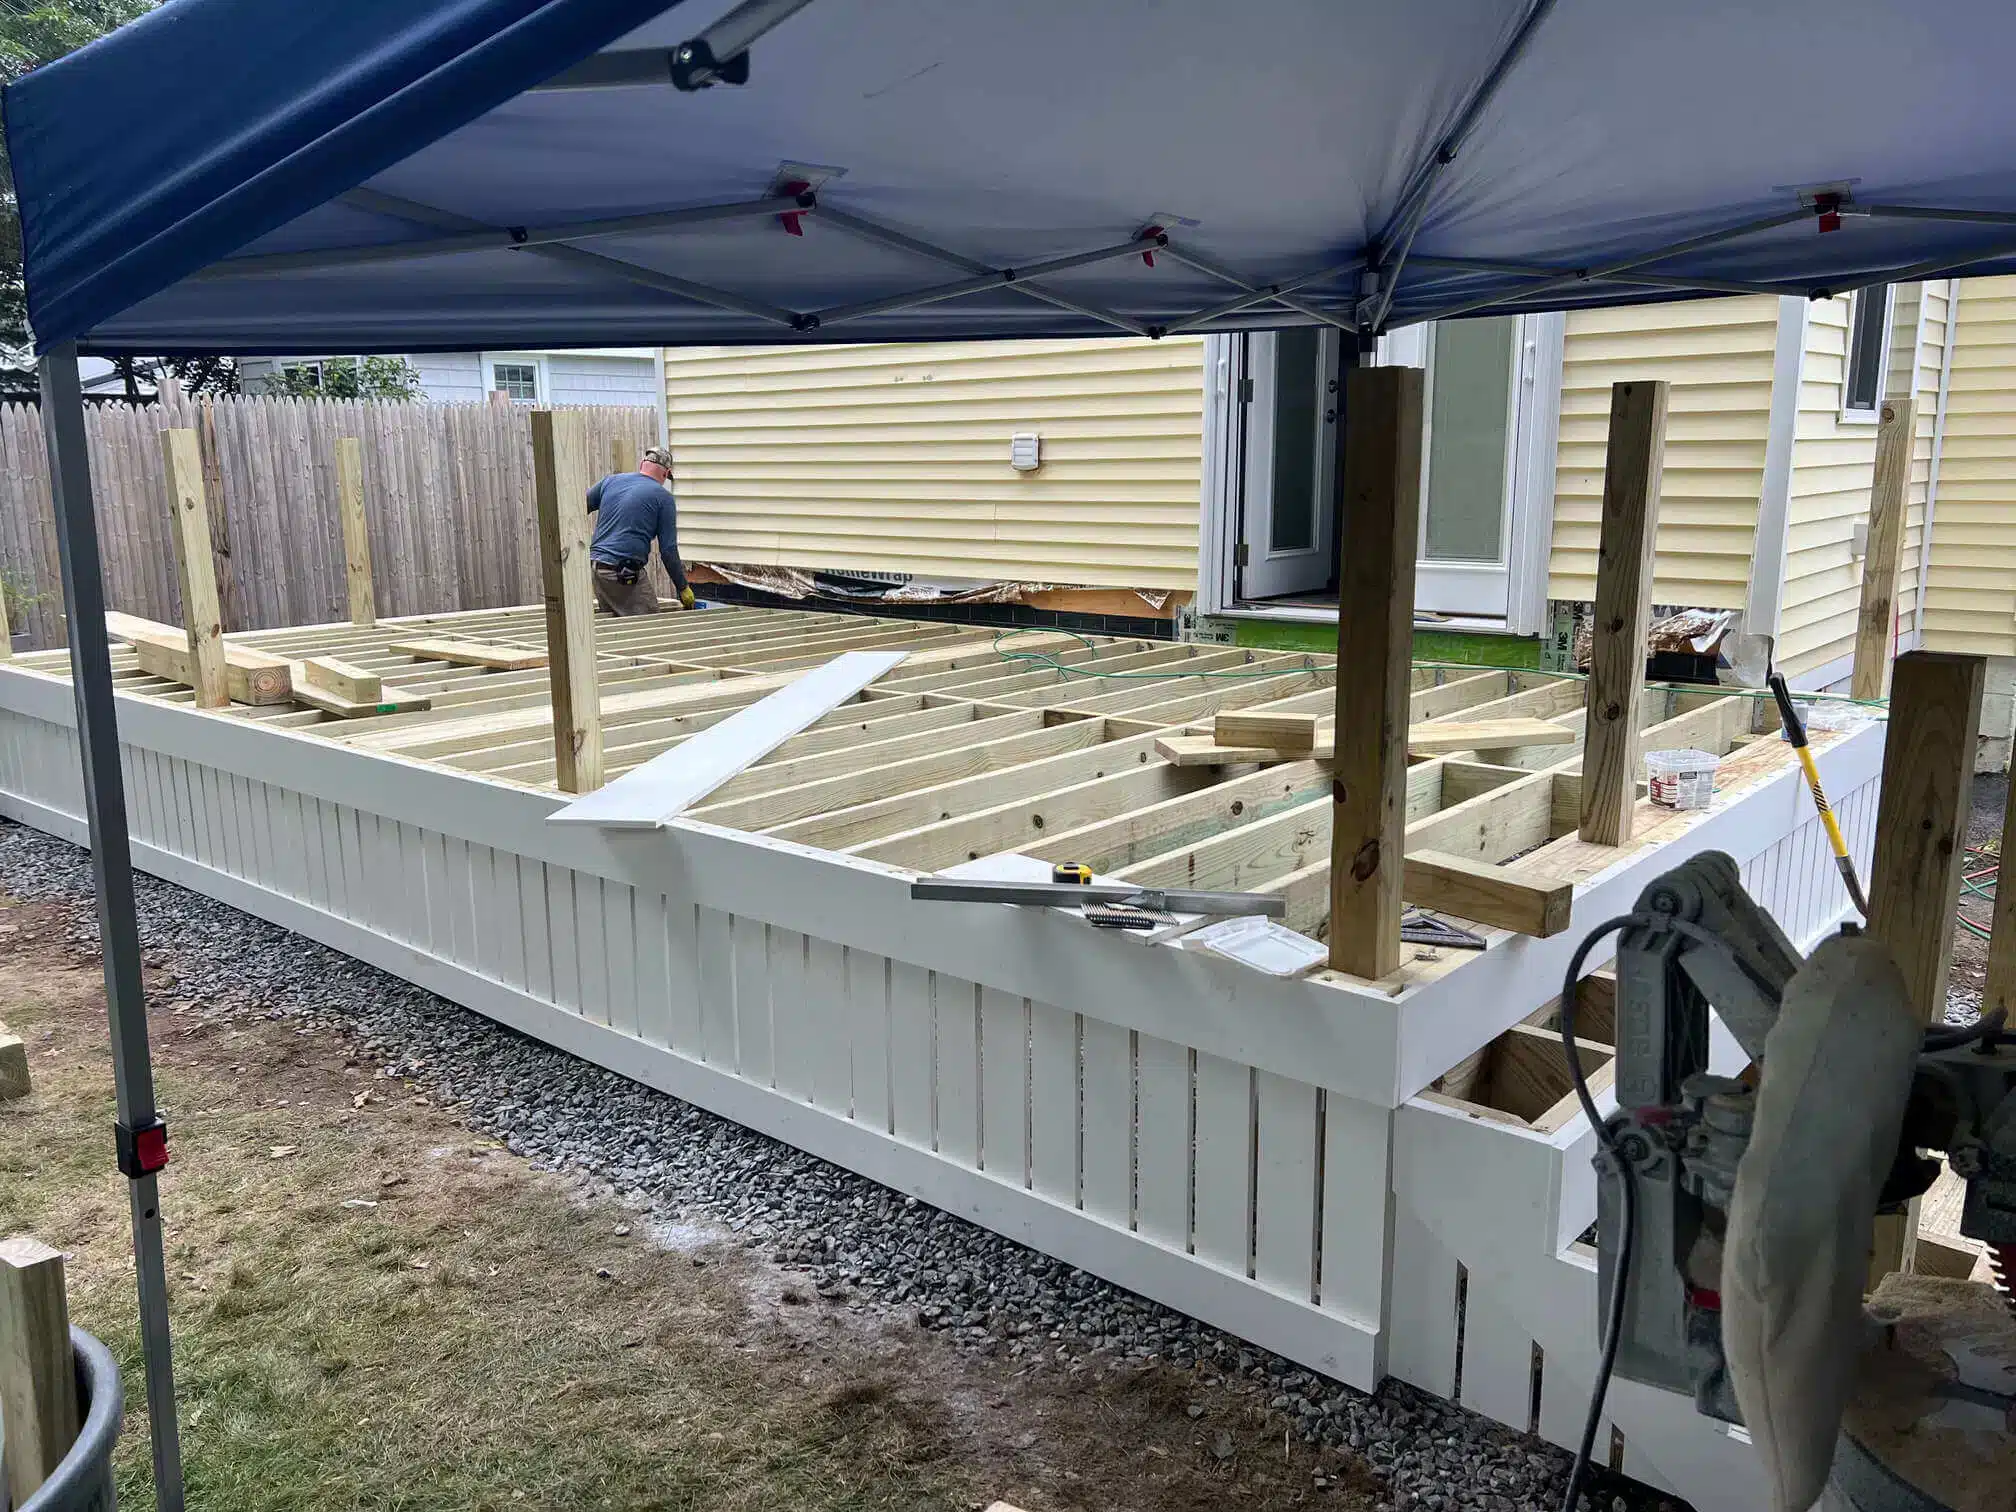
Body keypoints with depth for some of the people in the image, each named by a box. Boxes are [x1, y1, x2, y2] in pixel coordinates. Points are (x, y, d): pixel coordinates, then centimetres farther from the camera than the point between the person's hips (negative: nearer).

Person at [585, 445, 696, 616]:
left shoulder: (611, 480, 13)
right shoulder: (663, 497, -1)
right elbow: (668, 550, -4)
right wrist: (683, 588, 3)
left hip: (594, 569, 7)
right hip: (626, 574, -6)